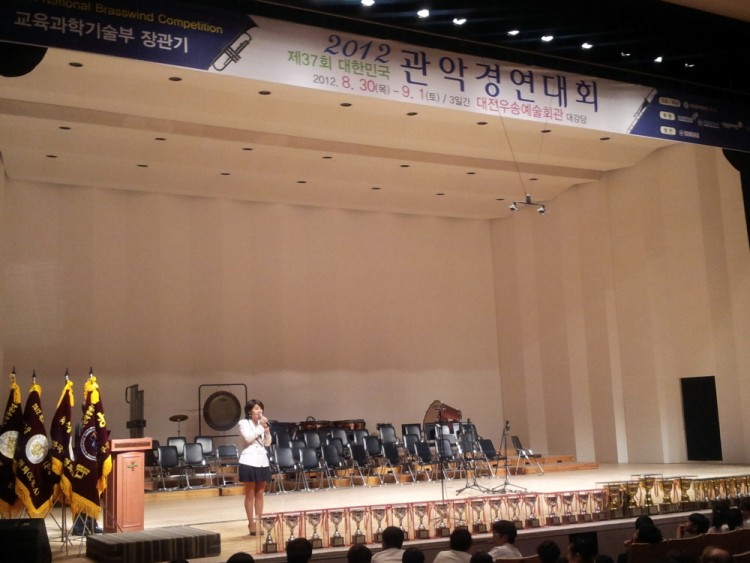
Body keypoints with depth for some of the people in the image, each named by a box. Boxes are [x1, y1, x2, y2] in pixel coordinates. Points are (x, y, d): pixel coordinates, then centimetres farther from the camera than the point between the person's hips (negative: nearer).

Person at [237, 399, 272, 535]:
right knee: (250, 494, 1)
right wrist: (260, 427, -17)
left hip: (262, 460, 5)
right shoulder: (244, 423, -3)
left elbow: (267, 443, 9)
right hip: (249, 461, -5)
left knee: (260, 494, 8)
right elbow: (248, 438, -17)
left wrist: (267, 430, -5)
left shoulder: (262, 423, 10)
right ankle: (251, 524, 5)